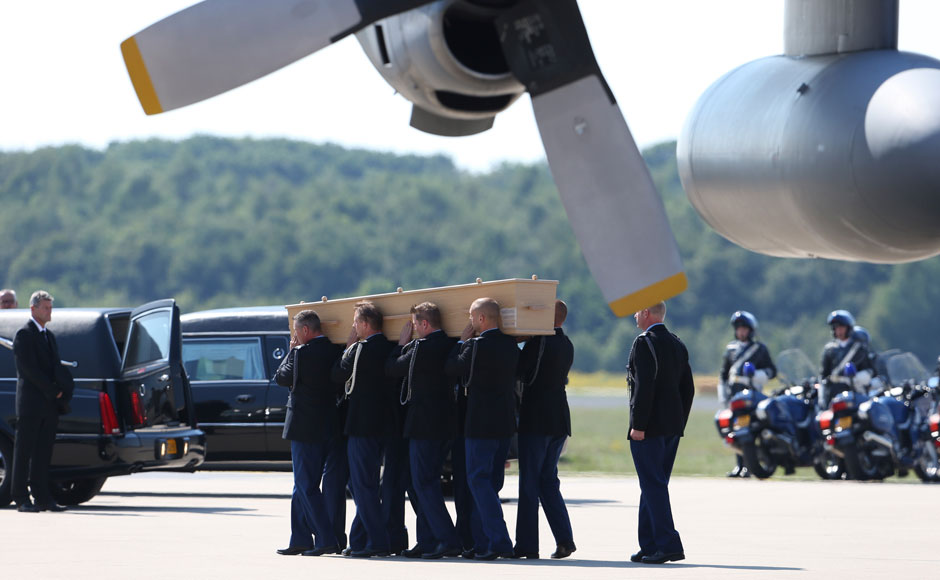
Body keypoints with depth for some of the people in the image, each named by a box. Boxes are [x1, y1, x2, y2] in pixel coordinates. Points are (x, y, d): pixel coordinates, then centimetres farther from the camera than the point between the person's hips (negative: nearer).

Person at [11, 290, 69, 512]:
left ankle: (43, 498, 7)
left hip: (49, 405, 7)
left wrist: (59, 391, 3)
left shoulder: (49, 336, 20)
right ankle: (21, 499, -2)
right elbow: (29, 369, -14)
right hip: (31, 404, -7)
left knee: (43, 454, 6)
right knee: (24, 453, -3)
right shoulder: (23, 335, -6)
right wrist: (53, 390, -13)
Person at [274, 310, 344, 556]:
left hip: (305, 427, -7)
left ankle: (328, 540, -10)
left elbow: (282, 377, -4)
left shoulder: (301, 353, -15)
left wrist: (291, 351, 7)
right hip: (329, 427, 7)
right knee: (302, 485, 16)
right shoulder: (336, 351, 4)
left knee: (306, 486, -3)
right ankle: (300, 540, 17)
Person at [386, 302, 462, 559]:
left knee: (424, 484, -5)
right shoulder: (451, 344, 6)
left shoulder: (421, 347, -17)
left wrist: (402, 343, 10)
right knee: (427, 483, 15)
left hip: (424, 424, -8)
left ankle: (449, 540, -13)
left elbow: (392, 368, -5)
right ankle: (428, 541, 17)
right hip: (447, 422, 8)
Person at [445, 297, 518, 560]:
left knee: (478, 480, -4)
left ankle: (499, 541, -13)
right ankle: (482, 542, 16)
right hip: (505, 423, 8)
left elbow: (451, 368, -6)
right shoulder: (510, 344, 6)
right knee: (490, 482, 13)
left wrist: (462, 340, 6)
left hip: (481, 424, -8)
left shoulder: (478, 346, -16)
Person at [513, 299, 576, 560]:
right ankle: (564, 540, 4)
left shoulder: (539, 342, -14)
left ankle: (527, 544, -1)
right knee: (548, 481, 13)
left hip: (536, 421, -7)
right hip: (559, 421, 7)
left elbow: (519, 371, -11)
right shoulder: (567, 345, 11)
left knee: (529, 483, -2)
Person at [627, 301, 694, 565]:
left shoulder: (644, 343, -12)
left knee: (653, 486, -7)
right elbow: (688, 388, 16)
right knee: (655, 486, 13)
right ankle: (650, 545, 15)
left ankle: (668, 545, -12)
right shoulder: (678, 344, 14)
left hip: (649, 427, -9)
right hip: (672, 428, 9)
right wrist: (679, 423, 18)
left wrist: (638, 425, -18)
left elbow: (644, 386, -20)